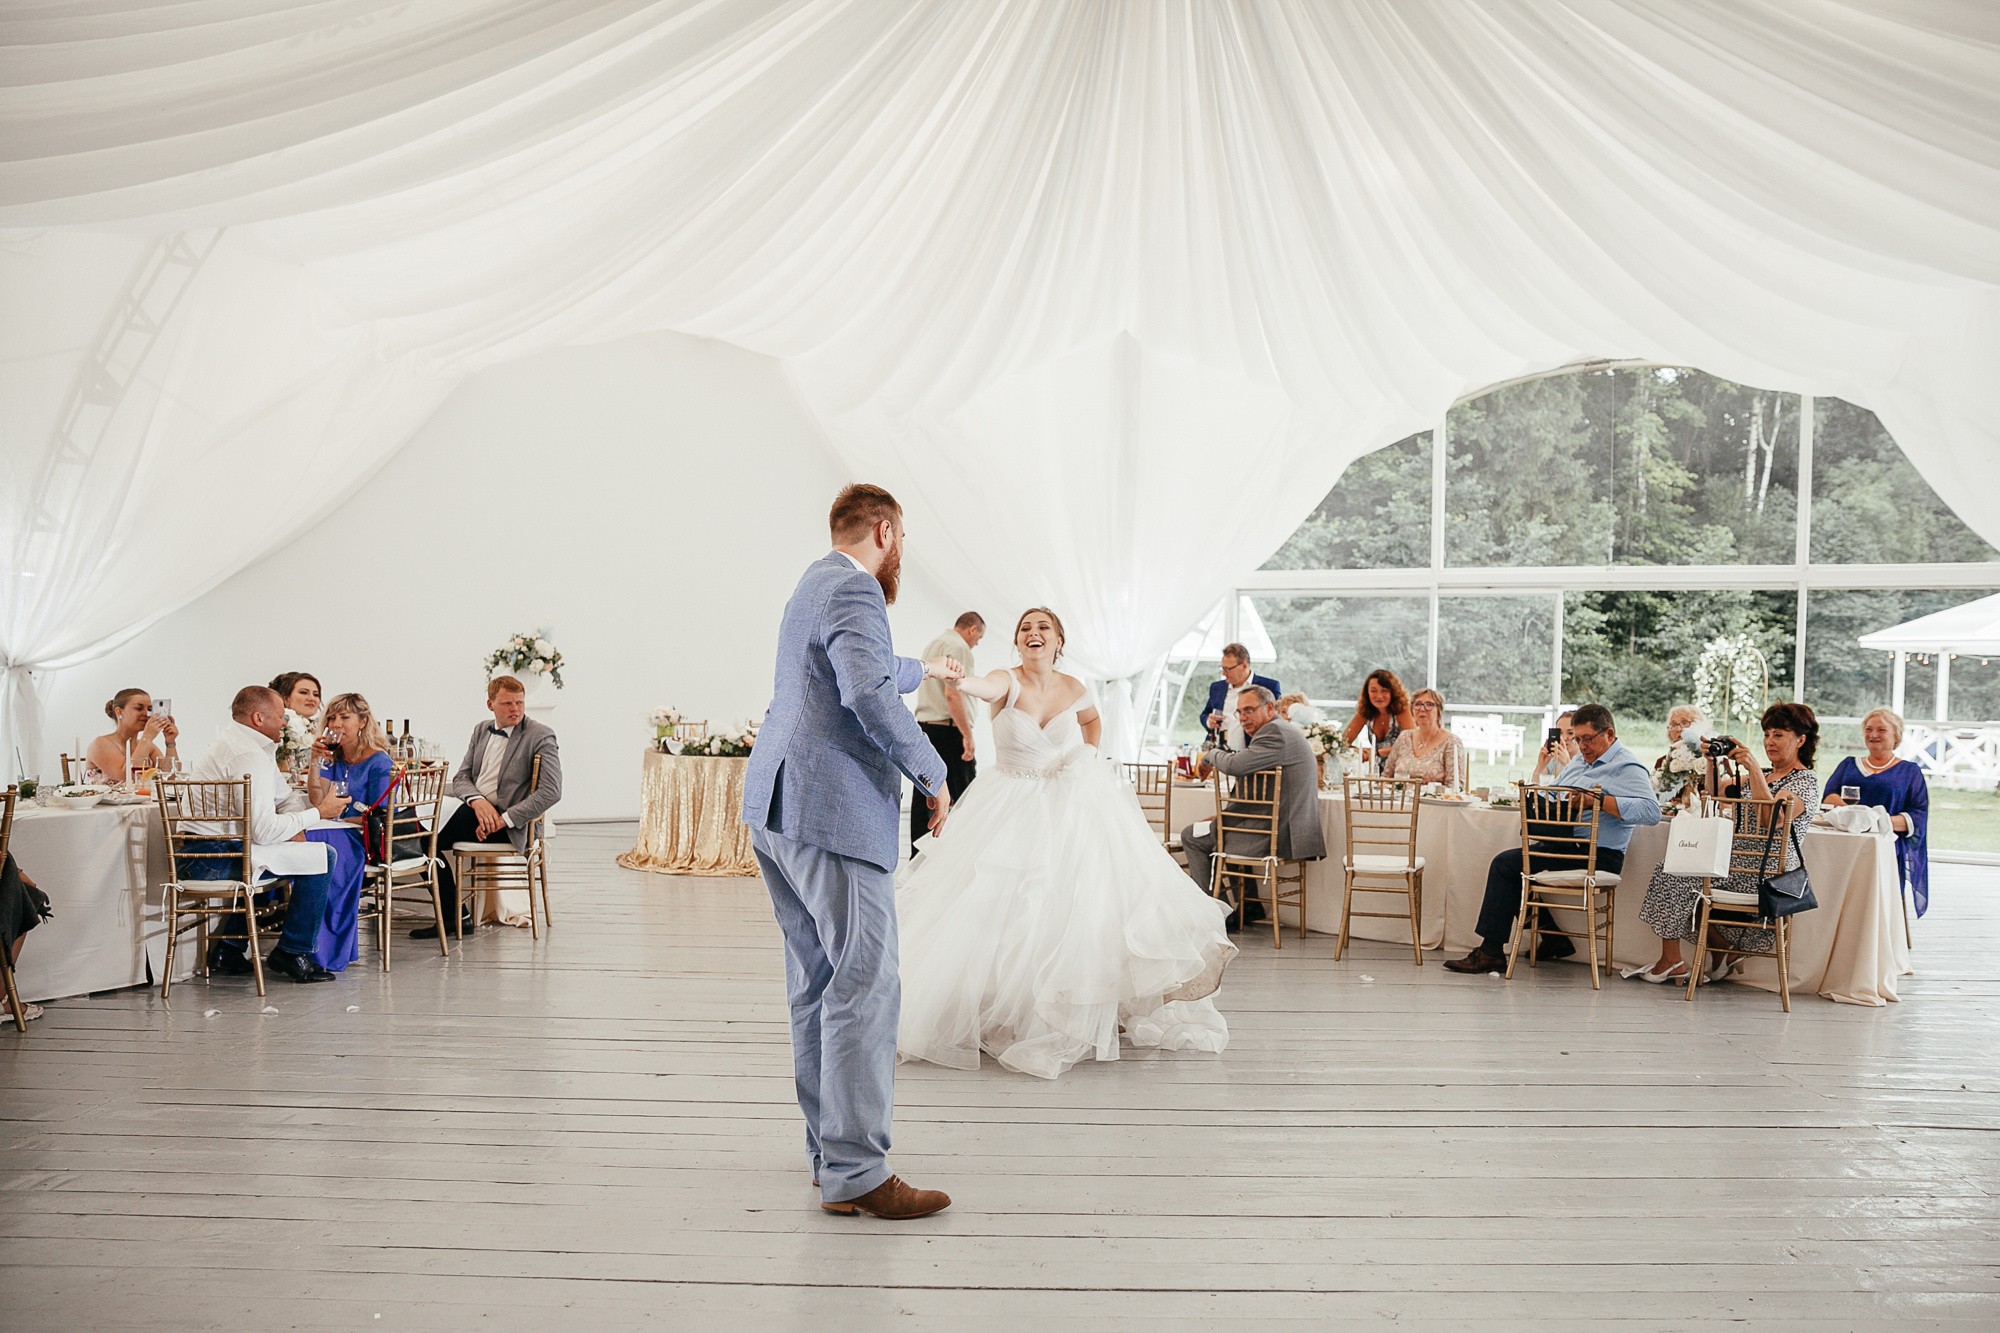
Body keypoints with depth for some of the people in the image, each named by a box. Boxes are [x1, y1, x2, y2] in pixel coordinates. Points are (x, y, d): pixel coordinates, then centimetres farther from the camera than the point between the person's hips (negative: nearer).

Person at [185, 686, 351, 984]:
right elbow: (264, 830, -25)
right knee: (323, 856, -11)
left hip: (195, 853, 11)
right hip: (214, 860, -11)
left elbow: (284, 796, 20)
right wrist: (318, 813, -14)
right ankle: (292, 952, 2)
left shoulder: (234, 744, 17)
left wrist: (295, 827, -1)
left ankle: (228, 949, 30)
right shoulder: (251, 757, -19)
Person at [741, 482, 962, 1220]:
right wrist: (931, 772, -15)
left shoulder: (814, 586, 22)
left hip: (776, 808, 11)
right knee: (864, 985, -8)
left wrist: (922, 670, 58)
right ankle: (855, 1173, -6)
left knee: (816, 984, 14)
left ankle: (828, 1149, 23)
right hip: (834, 812, -11)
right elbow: (868, 692, -26)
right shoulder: (854, 590, -10)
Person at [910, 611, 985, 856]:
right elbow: (953, 694, -20)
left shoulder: (932, 645, 21)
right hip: (947, 730, -9)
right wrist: (967, 735, -19)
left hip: (923, 726, 9)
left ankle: (917, 855, 10)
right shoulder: (958, 647, -10)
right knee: (962, 795, -6)